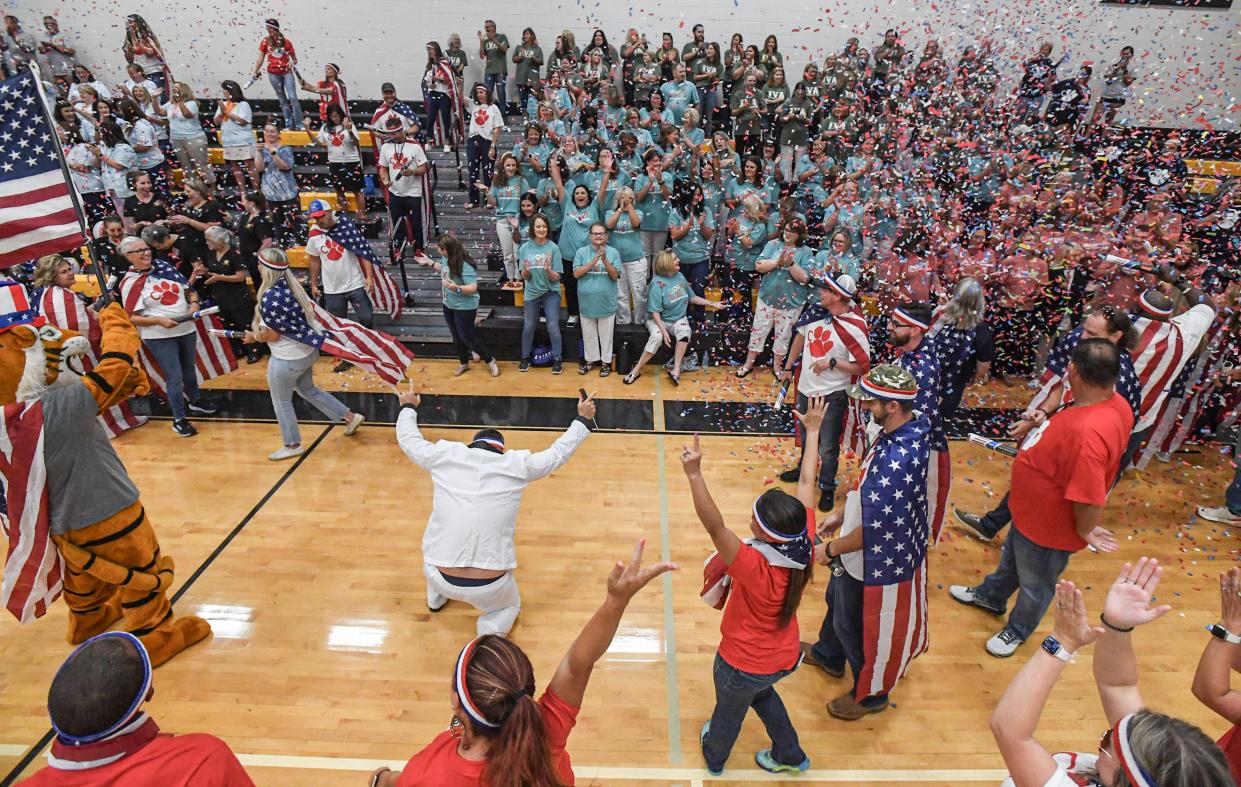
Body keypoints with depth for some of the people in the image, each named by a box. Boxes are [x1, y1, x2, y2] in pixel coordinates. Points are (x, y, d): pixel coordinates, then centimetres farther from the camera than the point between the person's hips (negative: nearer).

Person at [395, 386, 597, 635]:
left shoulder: (444, 457, 2)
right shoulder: (516, 465, 0)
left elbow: (407, 438, 20)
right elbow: (558, 452, 14)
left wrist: (408, 407, 40)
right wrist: (584, 420, 29)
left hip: (440, 576, 2)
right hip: (489, 587, -2)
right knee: (509, 606, 33)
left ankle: (436, 597, 55)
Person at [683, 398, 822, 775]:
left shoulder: (755, 567, -41)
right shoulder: (805, 547, -24)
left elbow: (715, 527, -52)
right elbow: (806, 485, -15)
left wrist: (694, 475, -61)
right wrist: (813, 432, -5)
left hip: (743, 665, -5)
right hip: (785, 657, 5)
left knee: (728, 711, 27)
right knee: (761, 692, 38)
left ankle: (714, 756, 58)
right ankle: (790, 755, 56)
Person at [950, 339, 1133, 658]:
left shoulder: (1087, 432, -44)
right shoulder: (1114, 402, -13)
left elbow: (1090, 500, -40)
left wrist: (1085, 532, -20)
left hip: (1047, 527, -9)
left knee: (1035, 585, 22)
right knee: (1010, 558, 34)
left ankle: (1017, 631, 50)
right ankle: (991, 596, 62)